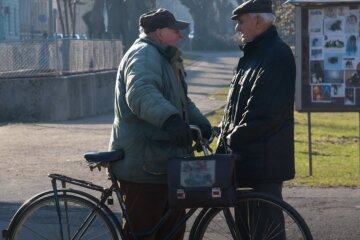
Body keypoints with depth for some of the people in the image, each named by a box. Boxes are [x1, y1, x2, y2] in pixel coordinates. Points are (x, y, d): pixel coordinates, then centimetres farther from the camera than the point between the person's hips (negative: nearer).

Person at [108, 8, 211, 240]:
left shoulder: (164, 58, 21)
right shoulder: (144, 55, -15)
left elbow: (182, 101, 29)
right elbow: (141, 93, -35)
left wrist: (200, 122, 10)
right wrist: (169, 118, -51)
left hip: (165, 163, 11)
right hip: (143, 166, -11)